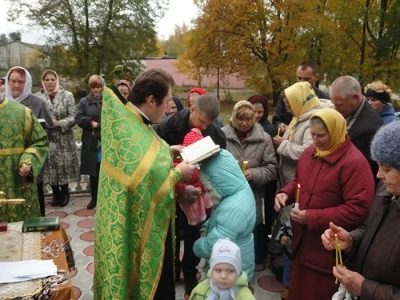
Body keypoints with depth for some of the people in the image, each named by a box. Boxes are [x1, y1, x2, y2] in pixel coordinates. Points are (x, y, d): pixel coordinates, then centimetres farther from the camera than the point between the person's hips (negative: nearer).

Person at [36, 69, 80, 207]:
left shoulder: (67, 95, 0)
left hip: (63, 139, -1)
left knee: (64, 166, 3)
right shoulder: (37, 97, 3)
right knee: (49, 167, 5)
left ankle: (65, 192, 24)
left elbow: (73, 117, -5)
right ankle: (56, 193, 25)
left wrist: (59, 123, -18)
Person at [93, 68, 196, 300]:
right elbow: (150, 184, -30)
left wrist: (167, 151, 9)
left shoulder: (127, 119, 2)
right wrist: (178, 173, -15)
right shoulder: (131, 133, -28)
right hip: (143, 227, -9)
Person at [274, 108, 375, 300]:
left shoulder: (354, 162, -20)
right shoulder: (309, 152, 5)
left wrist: (312, 218, -23)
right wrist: (285, 193, -3)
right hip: (303, 241, 7)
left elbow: (358, 210, -24)